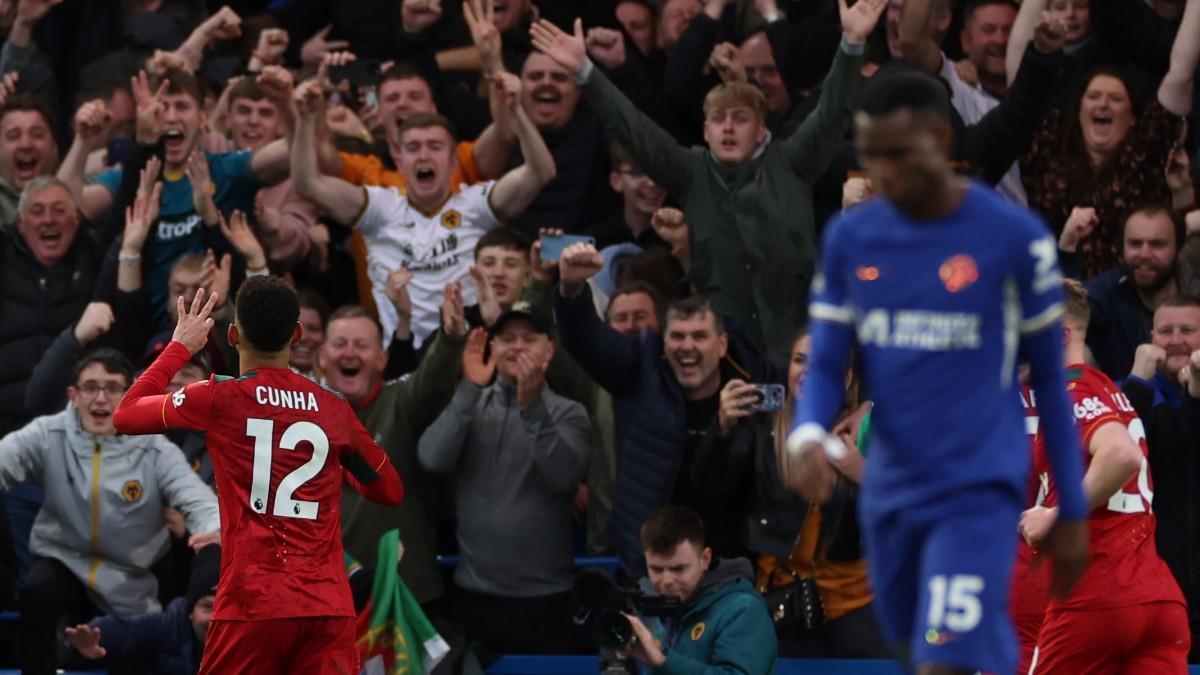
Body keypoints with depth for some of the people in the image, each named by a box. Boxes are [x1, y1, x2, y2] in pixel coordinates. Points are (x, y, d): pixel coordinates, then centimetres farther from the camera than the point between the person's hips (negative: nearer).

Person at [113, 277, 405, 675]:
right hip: (329, 608, 2)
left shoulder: (219, 400, -1)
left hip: (253, 603, -2)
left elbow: (125, 416, 14)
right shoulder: (333, 409, 9)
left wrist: (179, 348, 25)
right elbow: (390, 490, 23)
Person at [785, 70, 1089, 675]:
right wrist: (808, 437, -20)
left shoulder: (1015, 239, -8)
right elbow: (826, 365, 4)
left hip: (979, 495, -5)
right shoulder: (848, 239, 3)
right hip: (890, 495, 5)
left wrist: (1072, 512, 5)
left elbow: (1049, 376, 1)